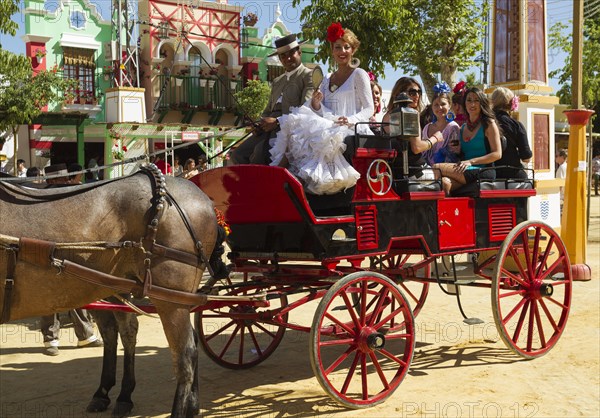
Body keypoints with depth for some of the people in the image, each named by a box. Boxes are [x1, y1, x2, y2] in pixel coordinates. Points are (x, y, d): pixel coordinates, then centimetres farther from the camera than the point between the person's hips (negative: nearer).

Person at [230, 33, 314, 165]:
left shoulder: (309, 76, 5)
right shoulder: (277, 81, 29)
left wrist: (278, 121, -16)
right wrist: (260, 124, 5)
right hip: (268, 129, 7)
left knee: (259, 153, -33)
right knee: (237, 155, -14)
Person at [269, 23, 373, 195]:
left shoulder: (359, 75, 6)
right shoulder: (327, 79, 23)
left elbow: (369, 109, -1)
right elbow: (323, 113, 16)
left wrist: (351, 120, -21)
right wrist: (316, 104, -8)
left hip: (350, 130, -6)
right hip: (330, 127, 6)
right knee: (295, 120, -21)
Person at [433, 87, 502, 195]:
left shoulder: (489, 124, 4)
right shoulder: (462, 128, 22)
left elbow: (497, 154, -4)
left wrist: (471, 161, -13)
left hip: (483, 171, -5)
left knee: (437, 168, -24)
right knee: (445, 182, -33)